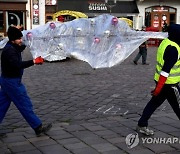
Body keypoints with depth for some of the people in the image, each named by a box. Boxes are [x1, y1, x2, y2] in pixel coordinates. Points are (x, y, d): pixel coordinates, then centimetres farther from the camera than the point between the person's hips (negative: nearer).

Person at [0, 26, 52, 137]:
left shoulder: (14, 48, 9)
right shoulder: (9, 50, -21)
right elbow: (17, 65, -33)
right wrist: (34, 61, -34)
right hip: (12, 82, -10)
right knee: (25, 105, -3)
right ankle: (38, 128, 5)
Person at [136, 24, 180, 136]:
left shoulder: (165, 42, 7)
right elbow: (166, 70, -26)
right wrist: (159, 87, -25)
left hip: (161, 80, 9)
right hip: (169, 83, -9)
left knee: (154, 102, 14)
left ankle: (142, 125, 17)